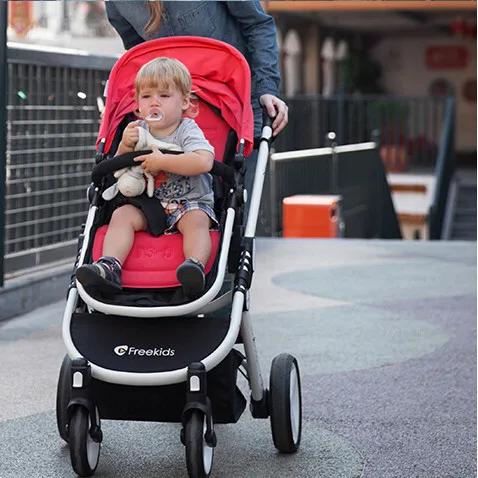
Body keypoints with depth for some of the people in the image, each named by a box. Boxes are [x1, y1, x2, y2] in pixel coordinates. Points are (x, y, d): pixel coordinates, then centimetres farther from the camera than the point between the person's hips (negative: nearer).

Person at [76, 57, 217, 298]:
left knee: (196, 220, -34)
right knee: (122, 214, -20)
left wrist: (162, 161, -25)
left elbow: (204, 161, -27)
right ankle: (109, 266, -35)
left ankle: (196, 266, -53)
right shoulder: (137, 131, 8)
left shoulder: (187, 130, -7)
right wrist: (124, 147, -9)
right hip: (148, 206, 4)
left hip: (190, 203, -4)